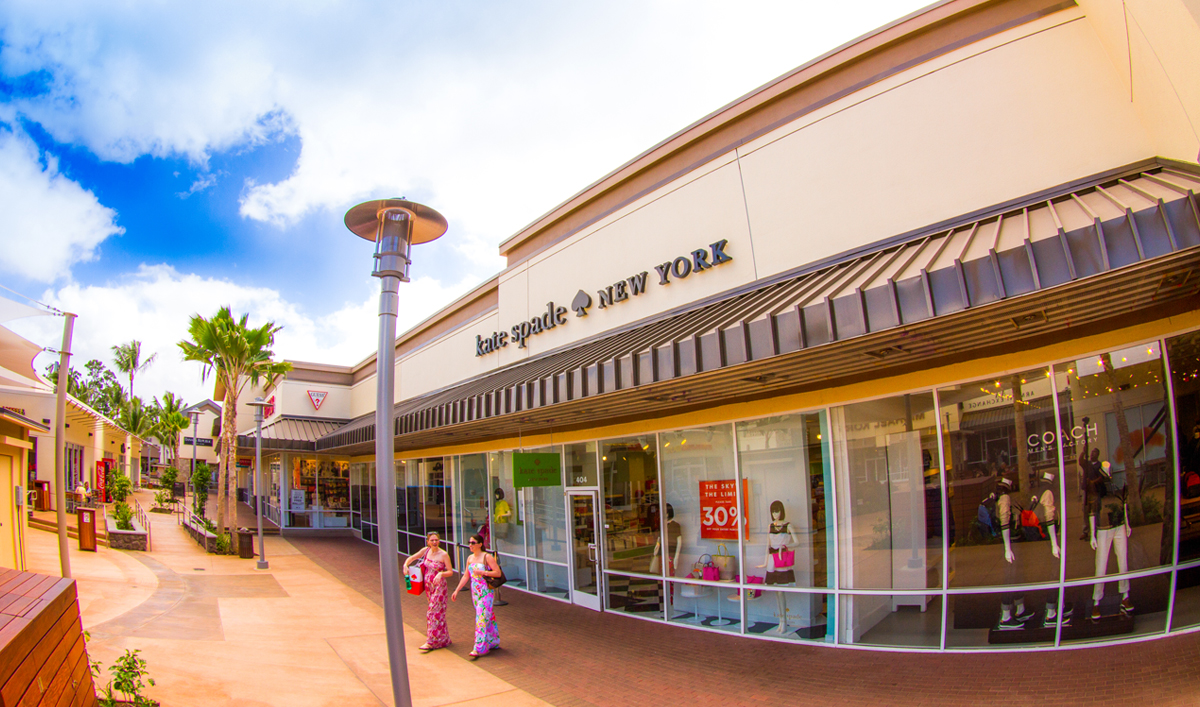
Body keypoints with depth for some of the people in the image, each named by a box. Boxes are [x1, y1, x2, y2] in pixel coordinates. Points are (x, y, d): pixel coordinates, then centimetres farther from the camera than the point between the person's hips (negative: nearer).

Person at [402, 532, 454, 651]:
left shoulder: (444, 555, -14)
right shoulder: (425, 550, 0)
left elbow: (451, 572, -12)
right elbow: (412, 557, 11)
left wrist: (441, 574, -30)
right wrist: (405, 564, -8)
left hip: (439, 586, -6)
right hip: (428, 585, 6)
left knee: (434, 612, -6)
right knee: (434, 610, 13)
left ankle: (431, 642, 0)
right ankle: (443, 639, 25)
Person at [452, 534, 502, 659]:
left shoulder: (487, 557, -11)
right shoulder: (470, 558, 9)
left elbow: (498, 573, -13)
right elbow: (466, 576, 15)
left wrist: (482, 572, -21)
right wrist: (457, 590, 11)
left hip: (486, 591, -6)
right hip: (475, 592, 6)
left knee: (482, 618, -9)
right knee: (488, 617, 14)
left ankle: (479, 648, -6)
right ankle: (494, 642, 25)